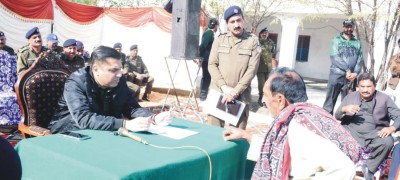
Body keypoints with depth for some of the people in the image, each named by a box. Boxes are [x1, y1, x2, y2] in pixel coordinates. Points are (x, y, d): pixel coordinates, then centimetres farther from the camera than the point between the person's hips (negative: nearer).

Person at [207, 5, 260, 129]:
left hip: (241, 96, -2)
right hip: (218, 93, 2)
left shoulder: (253, 41, 1)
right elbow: (212, 64, 3)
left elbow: (252, 69, -5)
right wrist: (224, 87, -10)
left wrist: (236, 91, -12)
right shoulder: (219, 40, 7)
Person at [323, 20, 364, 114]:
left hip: (351, 77, 3)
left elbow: (360, 59, 7)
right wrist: (347, 70, -15)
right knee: (330, 101, -4)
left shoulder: (357, 42, 15)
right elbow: (334, 57, -6)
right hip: (336, 75, -3)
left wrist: (355, 73, -10)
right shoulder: (336, 40, 7)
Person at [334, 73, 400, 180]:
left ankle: (369, 170, -11)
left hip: (373, 135, -1)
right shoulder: (350, 96, 14)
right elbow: (337, 116, 11)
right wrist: (344, 109, -13)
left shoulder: (384, 98, 8)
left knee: (388, 141, -31)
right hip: (351, 132, 1)